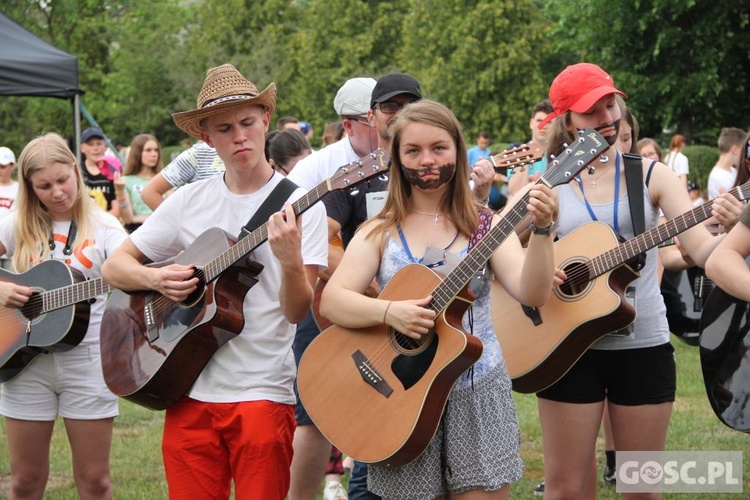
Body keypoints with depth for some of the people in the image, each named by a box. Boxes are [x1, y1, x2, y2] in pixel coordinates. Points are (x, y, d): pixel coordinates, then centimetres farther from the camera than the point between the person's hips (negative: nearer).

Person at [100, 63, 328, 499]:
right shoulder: (189, 201, 7)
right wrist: (156, 278, -10)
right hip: (189, 393, 3)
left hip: (262, 393, -3)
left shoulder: (301, 206, -3)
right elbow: (114, 266, 10)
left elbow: (297, 312, -10)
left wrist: (290, 261, -30)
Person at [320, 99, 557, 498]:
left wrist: (541, 230, -28)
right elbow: (331, 300, -8)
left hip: (479, 395, 0)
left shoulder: (485, 225, 2)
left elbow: (532, 294, -12)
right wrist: (389, 311, -25)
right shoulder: (379, 232, 3)